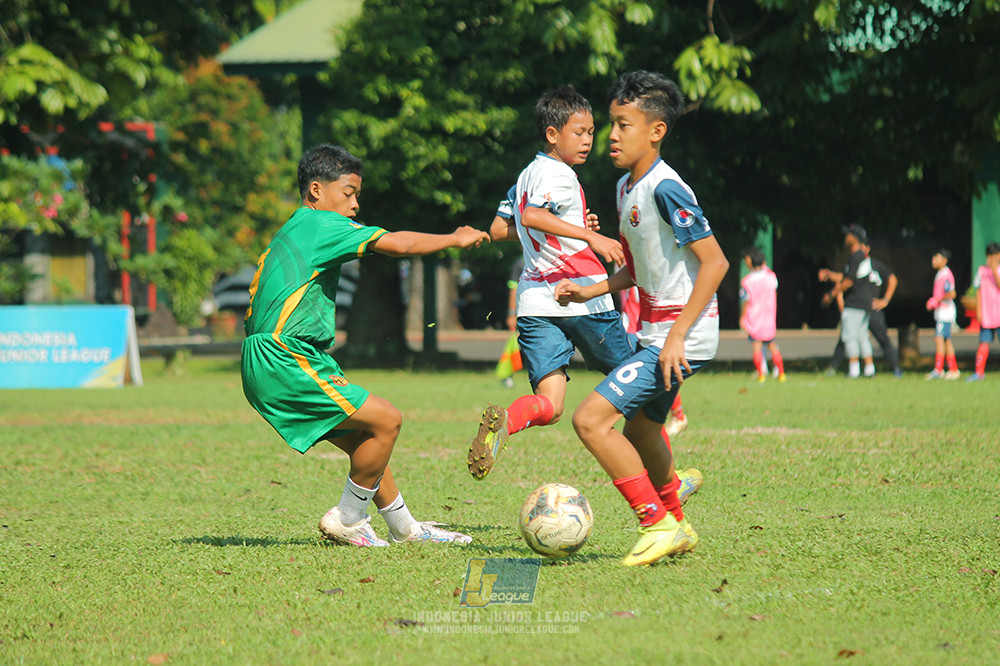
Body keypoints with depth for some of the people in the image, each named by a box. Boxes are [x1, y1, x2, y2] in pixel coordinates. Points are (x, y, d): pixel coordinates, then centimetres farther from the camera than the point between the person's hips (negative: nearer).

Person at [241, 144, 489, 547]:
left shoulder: (289, 233, 21)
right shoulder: (320, 224, -8)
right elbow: (397, 244, -14)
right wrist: (456, 239, -1)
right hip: (284, 362, -10)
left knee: (361, 439, 16)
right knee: (385, 420, -9)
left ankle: (405, 528, 25)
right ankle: (347, 521, 1)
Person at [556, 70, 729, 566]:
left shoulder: (665, 189, -19)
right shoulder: (626, 187, 11)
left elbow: (714, 262, -22)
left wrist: (678, 335, -24)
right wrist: (590, 291, 11)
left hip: (682, 335, -10)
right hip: (655, 331, 10)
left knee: (591, 419, -16)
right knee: (640, 430, 25)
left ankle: (658, 525, -8)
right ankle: (677, 529, 44)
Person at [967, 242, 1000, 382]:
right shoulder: (982, 270, 9)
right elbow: (979, 291, 12)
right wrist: (978, 310, 6)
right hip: (986, 315, 2)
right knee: (984, 342, 1)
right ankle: (979, 372, 5)